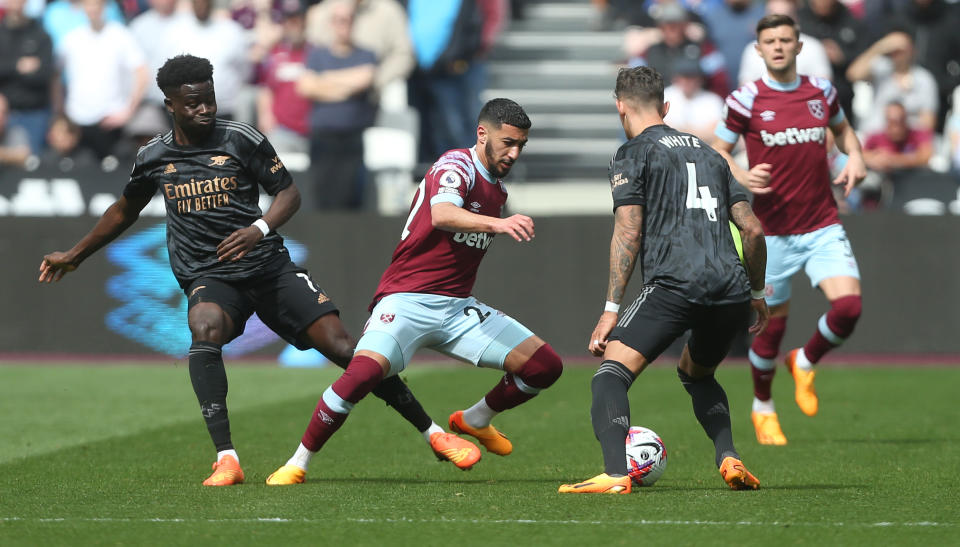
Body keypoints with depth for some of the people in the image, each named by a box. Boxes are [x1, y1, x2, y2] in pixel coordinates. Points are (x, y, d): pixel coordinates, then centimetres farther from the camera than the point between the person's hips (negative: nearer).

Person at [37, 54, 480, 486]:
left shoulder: (242, 140, -3)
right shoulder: (153, 158, 6)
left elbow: (289, 193, 1)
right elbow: (125, 210, 24)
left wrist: (260, 229, -19)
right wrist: (74, 256, 28)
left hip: (270, 268, 0)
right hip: (209, 277, 1)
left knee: (343, 346, -9)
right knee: (205, 330, -35)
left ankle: (434, 433, 5)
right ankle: (226, 459, -36)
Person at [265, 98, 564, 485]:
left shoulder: (497, 191, 16)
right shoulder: (457, 165, -11)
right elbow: (441, 214, -34)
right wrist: (497, 223, -48)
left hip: (458, 308, 8)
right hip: (407, 301, -8)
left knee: (545, 366, -1)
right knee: (365, 371, -32)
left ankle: (474, 421, 26)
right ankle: (297, 464, -15)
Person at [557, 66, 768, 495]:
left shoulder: (633, 154, 9)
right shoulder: (708, 153, 26)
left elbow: (628, 234, -3)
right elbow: (752, 230, 22)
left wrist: (611, 309, -5)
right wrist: (757, 293, 34)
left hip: (673, 286, -6)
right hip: (731, 290, 6)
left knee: (611, 374, -8)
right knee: (697, 374, 31)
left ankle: (615, 474, -30)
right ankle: (729, 459, 11)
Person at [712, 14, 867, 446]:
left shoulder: (821, 91, 5)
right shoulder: (746, 100, -5)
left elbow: (843, 129, 24)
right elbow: (718, 151, 3)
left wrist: (855, 156, 3)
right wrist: (741, 176, -18)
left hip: (823, 226, 2)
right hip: (773, 232, -2)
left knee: (849, 305, -18)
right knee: (771, 328, 4)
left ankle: (806, 363, 14)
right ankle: (762, 409, 31)